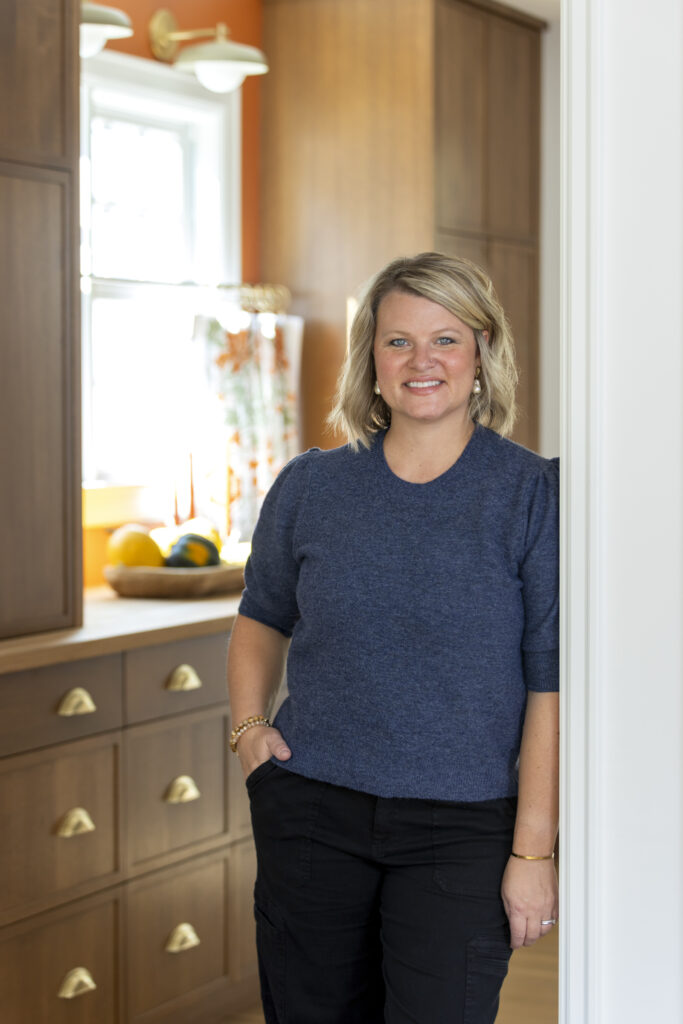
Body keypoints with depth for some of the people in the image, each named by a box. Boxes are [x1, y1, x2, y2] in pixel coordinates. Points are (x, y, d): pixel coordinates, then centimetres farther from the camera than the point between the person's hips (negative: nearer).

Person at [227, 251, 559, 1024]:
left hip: (462, 826, -3)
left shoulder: (532, 495, -6)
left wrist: (533, 849, -13)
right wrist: (247, 726, 5)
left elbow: (551, 683, -9)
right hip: (311, 813, 3)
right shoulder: (309, 488, 4)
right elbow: (263, 615, 22)